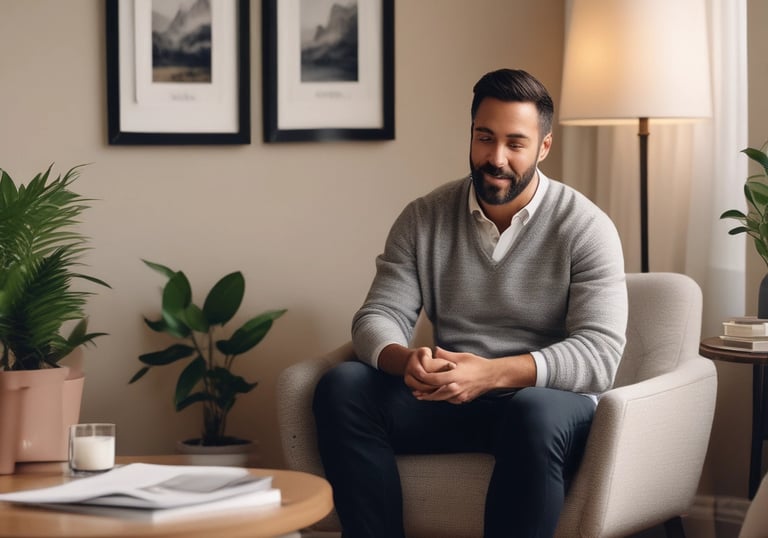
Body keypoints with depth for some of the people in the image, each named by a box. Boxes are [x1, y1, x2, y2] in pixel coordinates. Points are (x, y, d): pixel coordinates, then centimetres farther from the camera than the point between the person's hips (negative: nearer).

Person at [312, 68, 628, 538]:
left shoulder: (585, 227, -5)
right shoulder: (424, 219, 7)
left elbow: (600, 353, -14)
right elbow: (380, 316, 1)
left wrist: (493, 373, -30)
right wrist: (404, 359, -25)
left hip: (548, 399, -3)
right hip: (447, 399, 4)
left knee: (536, 415, -38)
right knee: (341, 388, -21)